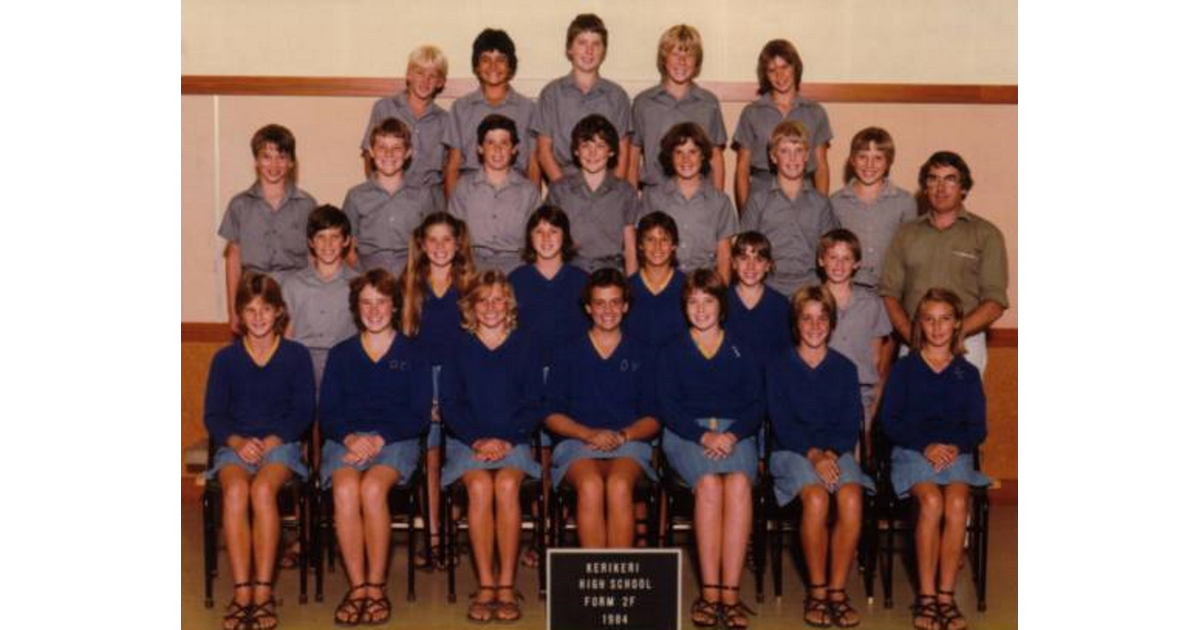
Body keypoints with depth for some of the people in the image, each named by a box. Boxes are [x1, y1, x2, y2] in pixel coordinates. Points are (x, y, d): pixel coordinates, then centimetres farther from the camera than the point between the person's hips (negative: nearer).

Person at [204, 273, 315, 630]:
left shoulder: (297, 356, 7)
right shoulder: (225, 358, 11)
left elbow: (303, 412, 2)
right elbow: (213, 415, 7)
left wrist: (270, 442, -13)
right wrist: (237, 441, -13)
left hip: (280, 444, -1)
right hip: (235, 446, 1)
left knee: (263, 489, -33)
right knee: (235, 490, -32)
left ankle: (264, 592, -30)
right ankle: (242, 592, -32)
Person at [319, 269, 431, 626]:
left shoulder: (413, 354, 12)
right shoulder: (341, 354, 19)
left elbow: (419, 416, 4)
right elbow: (327, 413, 10)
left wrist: (379, 439, -12)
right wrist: (350, 437, -12)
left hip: (396, 440, -2)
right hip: (346, 439, 2)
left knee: (372, 487, -34)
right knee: (345, 488, -32)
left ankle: (377, 586, -25)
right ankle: (357, 587, -28)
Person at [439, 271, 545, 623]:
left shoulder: (524, 346, 10)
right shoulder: (459, 347, 11)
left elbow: (533, 405, 6)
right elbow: (449, 405, 5)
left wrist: (506, 440, -10)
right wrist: (477, 440, -11)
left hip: (513, 440, 0)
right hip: (467, 440, 0)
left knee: (506, 485, -31)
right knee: (480, 486, -31)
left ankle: (506, 585, -25)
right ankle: (486, 585, -25)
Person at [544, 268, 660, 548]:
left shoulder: (640, 355, 17)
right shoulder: (568, 353, 15)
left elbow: (652, 419, 12)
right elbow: (552, 415, 9)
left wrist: (622, 435, -8)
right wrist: (590, 434, -8)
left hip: (629, 444, 0)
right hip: (577, 443, 0)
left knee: (619, 485, -34)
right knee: (590, 485, -34)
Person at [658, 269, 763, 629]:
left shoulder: (742, 353, 17)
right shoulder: (672, 352, 14)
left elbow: (756, 405, 8)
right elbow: (668, 406, 3)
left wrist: (732, 435, -12)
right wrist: (704, 436, -14)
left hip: (735, 433, 1)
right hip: (686, 434, -1)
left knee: (738, 483, -32)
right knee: (709, 484, -33)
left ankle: (729, 592, -34)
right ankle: (709, 592, -31)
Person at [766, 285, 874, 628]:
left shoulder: (845, 368, 13)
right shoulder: (779, 366, 6)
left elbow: (851, 423, 6)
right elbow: (782, 423, -3)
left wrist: (831, 453, -14)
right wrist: (813, 454, -18)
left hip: (836, 450, 2)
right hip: (792, 450, -2)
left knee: (851, 498, -30)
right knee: (816, 497, -32)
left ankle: (837, 590, -21)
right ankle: (817, 591, -19)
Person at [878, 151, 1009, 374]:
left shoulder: (986, 234, 6)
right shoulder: (906, 233, 14)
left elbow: (995, 303, -1)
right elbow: (889, 293, 7)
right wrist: (912, 336, -10)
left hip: (965, 344, -2)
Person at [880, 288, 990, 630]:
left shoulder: (968, 373, 15)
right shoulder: (904, 368, 9)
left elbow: (978, 426, 10)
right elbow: (889, 420, 2)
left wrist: (956, 446, -11)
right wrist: (926, 446, -12)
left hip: (956, 452, 2)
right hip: (912, 451, -1)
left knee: (957, 502, -30)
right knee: (932, 501, -31)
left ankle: (946, 597, -24)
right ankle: (926, 598, -24)